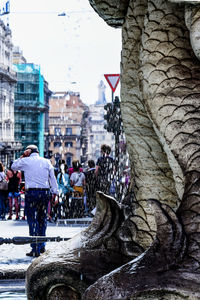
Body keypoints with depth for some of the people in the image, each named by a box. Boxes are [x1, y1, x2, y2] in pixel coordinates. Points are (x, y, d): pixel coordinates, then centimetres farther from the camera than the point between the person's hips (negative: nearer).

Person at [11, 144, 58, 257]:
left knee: (33, 220, -1)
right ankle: (42, 246, 23)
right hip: (45, 192, 3)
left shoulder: (26, 161, 1)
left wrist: (22, 156, 17)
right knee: (42, 219, 15)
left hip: (31, 192, -3)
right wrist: (55, 192, 9)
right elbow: (52, 178, 6)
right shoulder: (46, 161, 8)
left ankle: (36, 249, -5)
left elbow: (13, 166, 19)